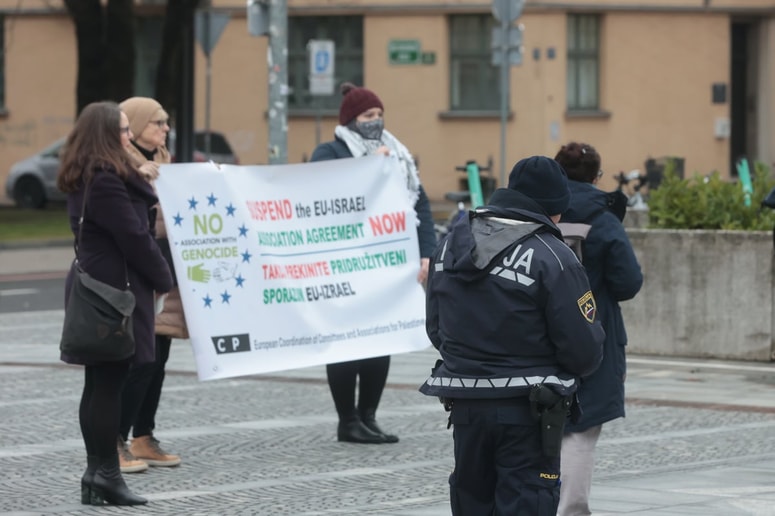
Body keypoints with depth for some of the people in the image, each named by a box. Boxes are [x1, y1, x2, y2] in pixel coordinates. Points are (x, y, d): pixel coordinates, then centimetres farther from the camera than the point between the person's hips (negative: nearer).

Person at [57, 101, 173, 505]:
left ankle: (97, 472, 14)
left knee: (99, 384, 11)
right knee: (109, 384, -6)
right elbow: (134, 237, -16)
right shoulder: (107, 180, -17)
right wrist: (164, 279, -7)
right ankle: (105, 474, -4)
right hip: (115, 289, -10)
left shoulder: (85, 179, 15)